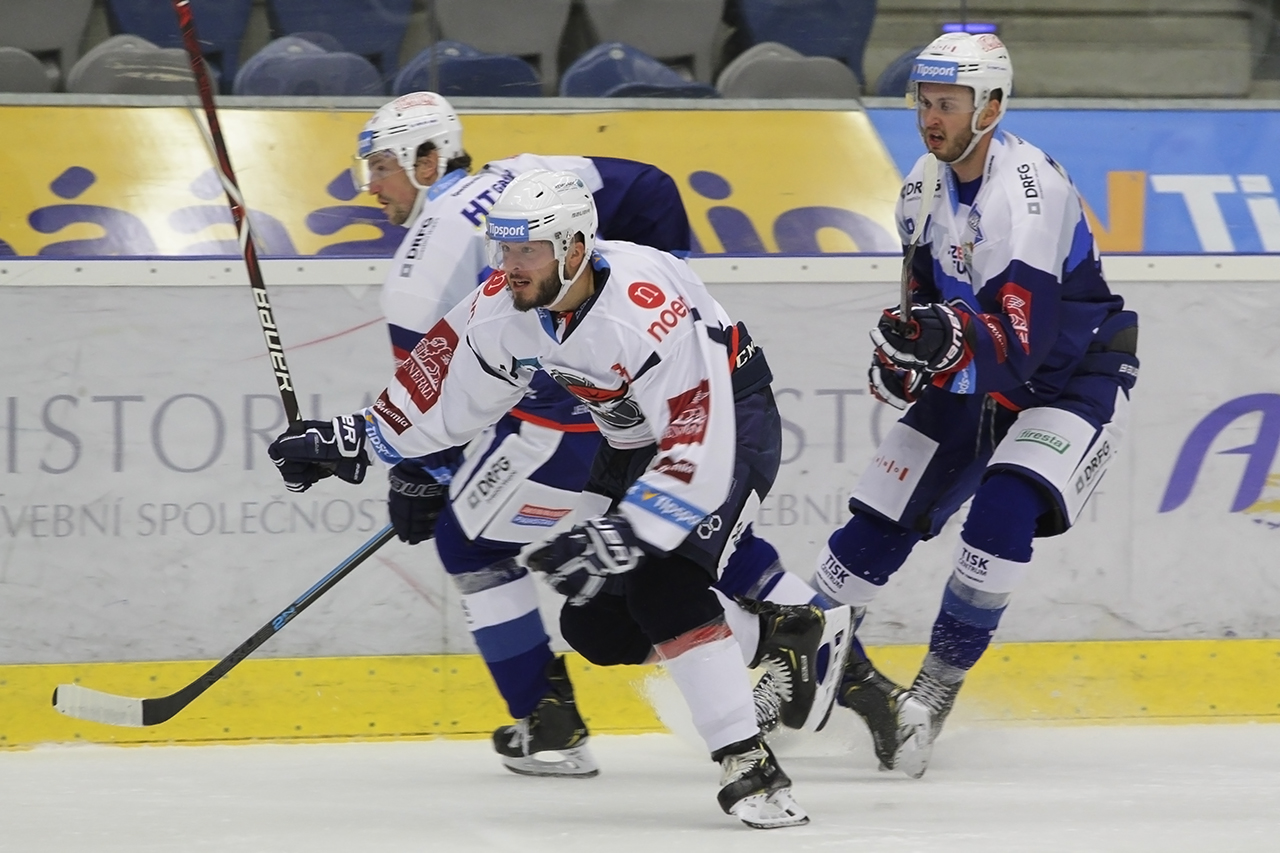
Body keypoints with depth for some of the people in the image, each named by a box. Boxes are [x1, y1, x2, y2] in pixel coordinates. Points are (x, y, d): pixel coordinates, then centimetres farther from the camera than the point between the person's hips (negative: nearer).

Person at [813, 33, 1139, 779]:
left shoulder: (1028, 193, -29)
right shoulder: (926, 184, -4)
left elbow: (1018, 346, -36)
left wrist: (954, 340, -54)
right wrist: (905, 354, -5)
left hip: (1074, 378, -7)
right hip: (976, 378, 7)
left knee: (1003, 513, -29)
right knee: (879, 518, 0)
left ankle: (938, 687, -13)